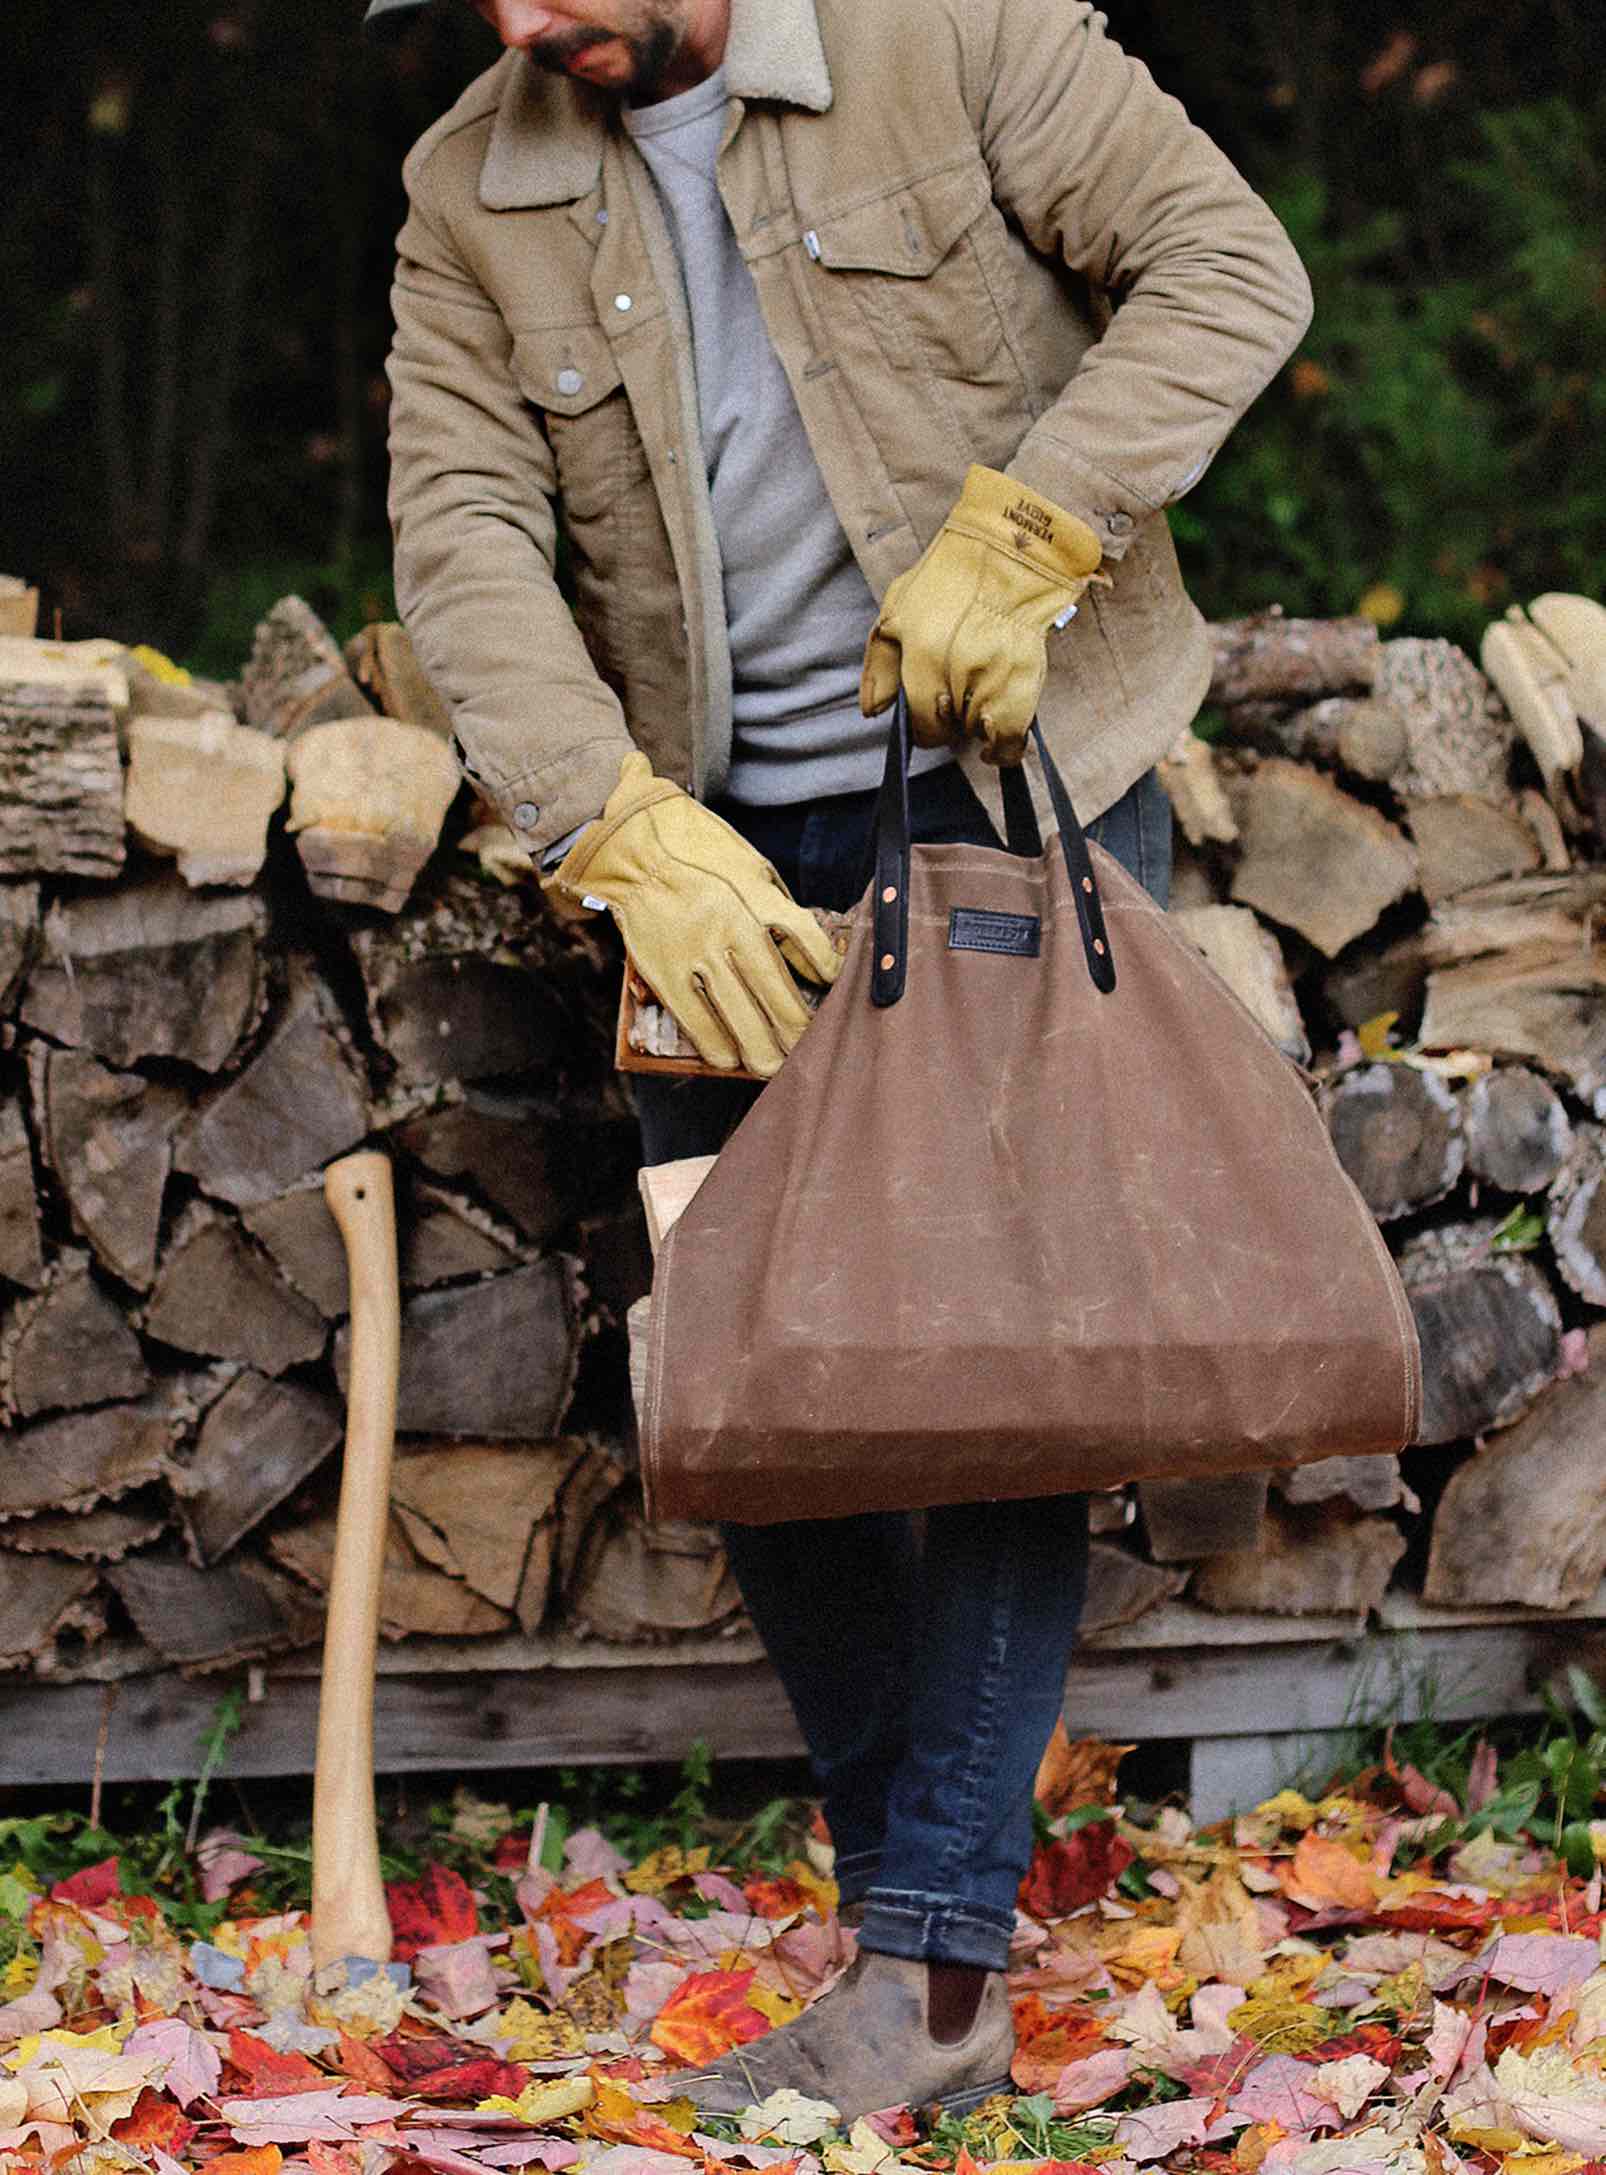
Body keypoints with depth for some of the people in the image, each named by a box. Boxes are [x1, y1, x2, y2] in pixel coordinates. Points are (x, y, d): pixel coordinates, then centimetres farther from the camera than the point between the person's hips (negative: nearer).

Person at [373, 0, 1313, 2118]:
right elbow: (466, 537, -7)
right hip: (733, 848, 4)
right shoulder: (471, 196, 2)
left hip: (1026, 792, -4)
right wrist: (631, 838, -21)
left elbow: (1232, 267, -10)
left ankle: (938, 1963, -11)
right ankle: (907, 1850, 15)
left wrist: (1017, 539, -20)